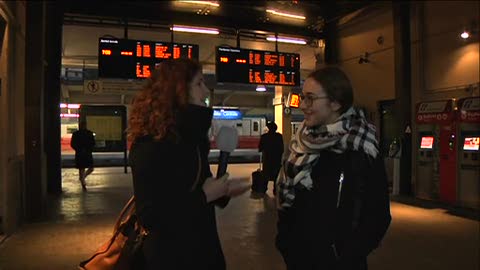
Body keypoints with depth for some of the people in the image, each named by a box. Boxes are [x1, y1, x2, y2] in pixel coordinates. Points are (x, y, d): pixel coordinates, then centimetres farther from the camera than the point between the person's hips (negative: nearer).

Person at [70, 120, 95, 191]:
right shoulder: (75, 134, 1)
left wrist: (89, 149, -1)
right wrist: (80, 150, -5)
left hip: (88, 154, 2)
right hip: (79, 154, -2)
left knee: (91, 169, 1)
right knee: (81, 169, 5)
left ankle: (82, 178, 19)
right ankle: (83, 185, 5)